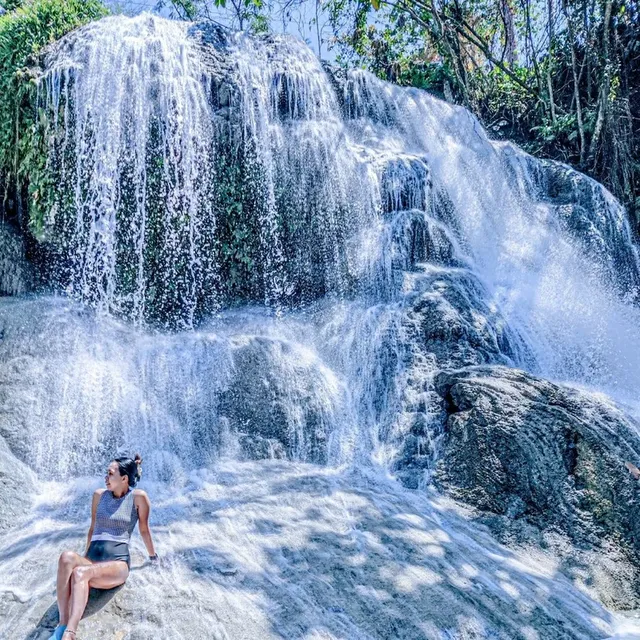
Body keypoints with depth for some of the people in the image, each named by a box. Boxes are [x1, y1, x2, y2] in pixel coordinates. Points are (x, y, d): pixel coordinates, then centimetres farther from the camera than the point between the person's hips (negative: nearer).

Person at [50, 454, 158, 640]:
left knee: (80, 573, -37)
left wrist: (152, 556, 20)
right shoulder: (99, 495, 11)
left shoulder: (138, 497, -3)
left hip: (118, 563, -4)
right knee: (67, 557, -33)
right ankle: (62, 625, -40)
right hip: (91, 560, 4)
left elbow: (144, 530, 10)